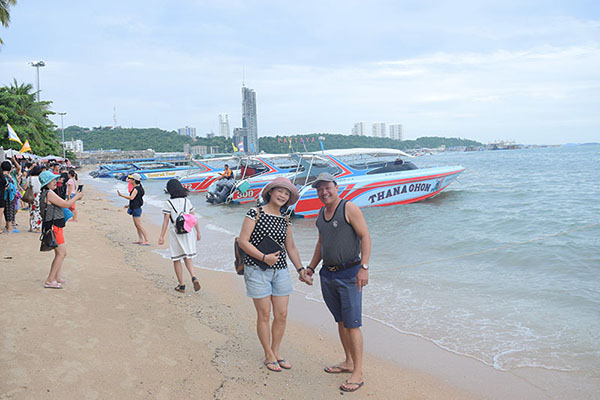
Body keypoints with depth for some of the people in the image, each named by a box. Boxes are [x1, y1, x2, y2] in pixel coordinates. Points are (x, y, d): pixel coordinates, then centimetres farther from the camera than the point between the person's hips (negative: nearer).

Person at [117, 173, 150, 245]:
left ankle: (147, 241, -7)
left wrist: (121, 195, -28)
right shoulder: (138, 188, 13)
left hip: (136, 209, -10)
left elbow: (131, 198, -31)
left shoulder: (136, 189, -18)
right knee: (136, 225, 14)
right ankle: (140, 240, 20)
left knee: (139, 225, -8)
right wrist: (129, 205, 25)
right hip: (135, 209, 10)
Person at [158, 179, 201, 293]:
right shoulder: (187, 201, 3)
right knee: (187, 257, 18)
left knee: (177, 259, 10)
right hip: (188, 232, 4)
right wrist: (198, 232, 13)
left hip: (175, 233, -4)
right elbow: (193, 218, 5)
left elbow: (165, 221, -11)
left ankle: (181, 285, 15)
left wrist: (161, 236, -7)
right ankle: (193, 278, -5)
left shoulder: (168, 203, -9)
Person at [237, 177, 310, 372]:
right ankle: (269, 356, 17)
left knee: (282, 315, 6)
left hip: (280, 270, 5)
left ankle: (276, 352, 24)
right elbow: (242, 241, -12)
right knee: (264, 314, 2)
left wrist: (300, 269, 7)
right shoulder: (255, 213, -7)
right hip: (257, 270, -5)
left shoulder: (284, 220, 9)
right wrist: (263, 257, -19)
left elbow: (291, 248, 16)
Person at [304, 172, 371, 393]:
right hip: (328, 275, 7)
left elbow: (365, 237, -13)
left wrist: (364, 267, -21)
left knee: (352, 324, -5)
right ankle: (348, 362, 27)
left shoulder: (349, 208, -9)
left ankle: (358, 374, 1)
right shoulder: (321, 214, 13)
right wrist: (310, 267, 19)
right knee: (340, 321, 14)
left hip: (349, 274, -7)